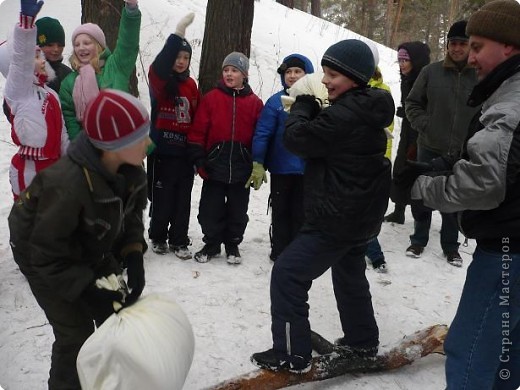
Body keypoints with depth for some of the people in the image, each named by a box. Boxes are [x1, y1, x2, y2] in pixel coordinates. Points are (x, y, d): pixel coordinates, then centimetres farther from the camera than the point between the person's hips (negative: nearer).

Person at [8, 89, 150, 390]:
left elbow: (131, 215, -3)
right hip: (44, 259, -6)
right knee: (76, 336, -7)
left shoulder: (131, 170, -19)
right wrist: (88, 291, -32)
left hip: (93, 251, 7)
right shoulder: (67, 186, -41)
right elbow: (47, 256, -31)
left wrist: (134, 255, -19)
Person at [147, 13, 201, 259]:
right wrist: (178, 34, -35)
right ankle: (158, 237, 24)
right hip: (162, 149, -4)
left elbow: (196, 118, 10)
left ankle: (179, 241, 20)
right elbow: (159, 65, -29)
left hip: (184, 151, 4)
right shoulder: (159, 80, -5)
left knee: (183, 198, 8)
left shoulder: (191, 85, 9)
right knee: (162, 197, 5)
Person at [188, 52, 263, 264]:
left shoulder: (255, 103, 1)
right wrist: (199, 161, -6)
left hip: (242, 168, 1)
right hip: (215, 166, 0)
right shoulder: (211, 98, -2)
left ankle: (232, 245, 29)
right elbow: (198, 132, -2)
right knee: (211, 209, 8)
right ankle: (211, 244, 25)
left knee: (237, 210, 12)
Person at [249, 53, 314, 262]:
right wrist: (257, 164, -12)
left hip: (308, 169, 1)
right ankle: (279, 252, 26)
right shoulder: (276, 101, -6)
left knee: (301, 213, 12)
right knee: (280, 212, 12)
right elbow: (262, 134, -8)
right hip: (281, 168, -1)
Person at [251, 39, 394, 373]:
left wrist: (303, 102, -4)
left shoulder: (346, 113, -24)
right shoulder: (368, 108, 7)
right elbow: (324, 136, 12)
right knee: (350, 274, 26)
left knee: (287, 275, -4)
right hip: (363, 214, 10)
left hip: (338, 218, -10)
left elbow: (296, 138, -19)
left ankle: (292, 354, 3)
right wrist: (310, 107, -2)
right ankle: (363, 342, 40)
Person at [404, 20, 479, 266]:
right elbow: (413, 103, 5)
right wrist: (424, 125, -6)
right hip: (430, 149, 1)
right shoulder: (431, 72, -5)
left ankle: (450, 245, 28)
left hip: (462, 154, -1)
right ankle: (419, 239, 30)